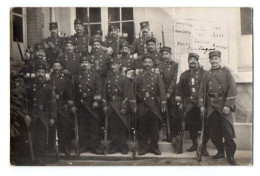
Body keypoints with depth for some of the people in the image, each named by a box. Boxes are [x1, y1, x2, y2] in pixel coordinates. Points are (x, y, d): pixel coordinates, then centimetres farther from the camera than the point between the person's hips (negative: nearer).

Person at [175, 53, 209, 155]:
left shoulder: (203, 73, 4)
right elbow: (179, 89, 15)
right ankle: (194, 144, 24)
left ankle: (204, 146, 4)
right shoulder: (184, 75, 14)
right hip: (189, 105, 3)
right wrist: (179, 102, 10)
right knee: (191, 125, 8)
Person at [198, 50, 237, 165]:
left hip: (224, 105, -3)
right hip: (211, 106, 3)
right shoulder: (206, 75, 14)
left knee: (228, 130, -6)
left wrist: (228, 105, -11)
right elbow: (201, 91, 14)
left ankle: (230, 155, 4)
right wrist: (201, 105, 3)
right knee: (213, 131, 6)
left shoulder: (226, 73, 5)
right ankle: (220, 152, 21)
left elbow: (232, 89, -3)